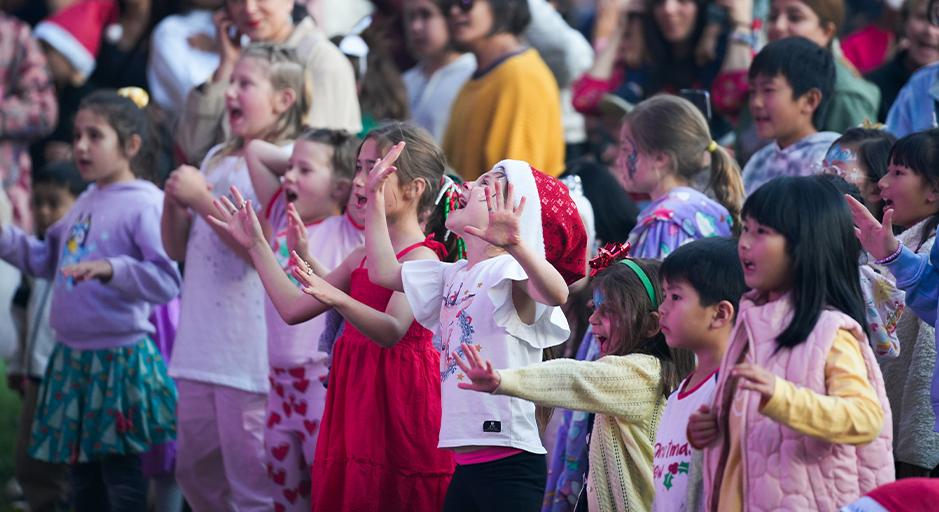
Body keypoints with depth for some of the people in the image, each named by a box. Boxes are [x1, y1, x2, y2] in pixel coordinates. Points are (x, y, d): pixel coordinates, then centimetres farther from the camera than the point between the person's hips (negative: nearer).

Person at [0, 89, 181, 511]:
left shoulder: (145, 204, -14)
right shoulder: (85, 203, 11)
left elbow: (166, 281, -22)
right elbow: (48, 260, 21)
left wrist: (110, 268, -34)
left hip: (120, 356, -8)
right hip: (73, 357, 8)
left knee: (121, 476, -2)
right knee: (82, 477, 16)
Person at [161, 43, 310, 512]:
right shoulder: (217, 160, 16)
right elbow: (178, 249, 18)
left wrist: (200, 198, -16)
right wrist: (174, 202, 0)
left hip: (251, 346, -9)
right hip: (203, 344, 9)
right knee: (196, 472, 15)